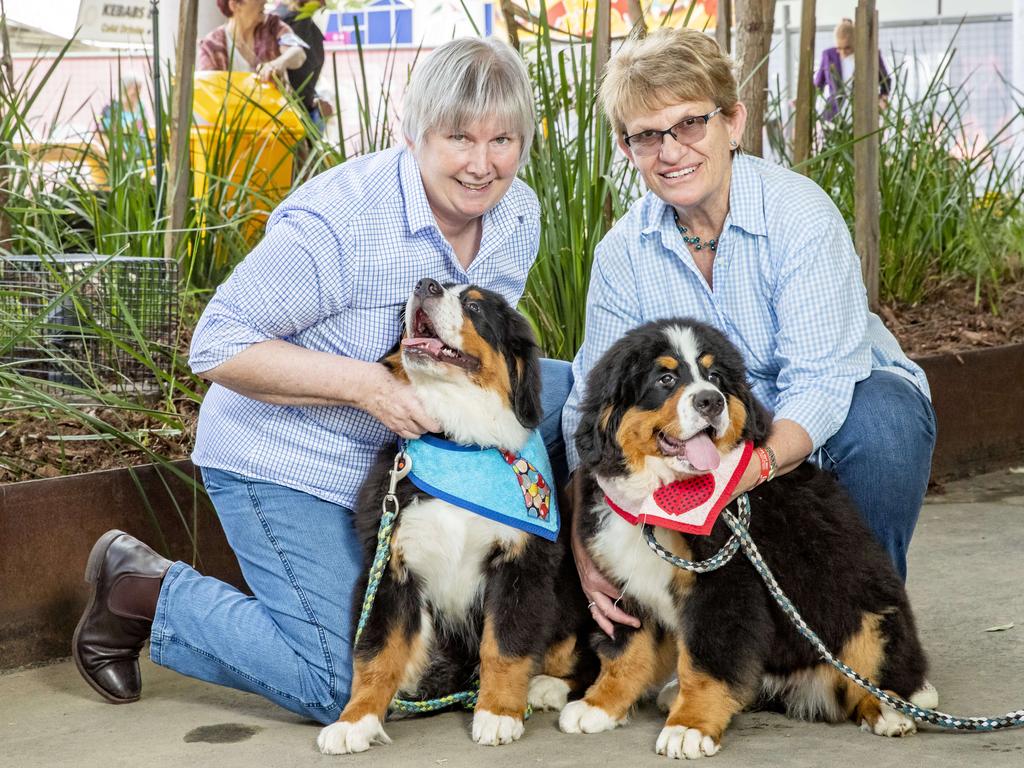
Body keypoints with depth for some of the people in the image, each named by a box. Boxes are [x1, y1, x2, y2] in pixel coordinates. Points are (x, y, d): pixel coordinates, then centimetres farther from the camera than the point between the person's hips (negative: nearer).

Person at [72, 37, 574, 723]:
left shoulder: (520, 215, -4)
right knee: (344, 689, -11)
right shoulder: (339, 221, -28)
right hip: (287, 460, -7)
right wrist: (366, 383, -32)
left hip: (408, 445, 7)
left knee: (569, 388, -6)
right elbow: (218, 346, -25)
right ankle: (143, 592, 9)